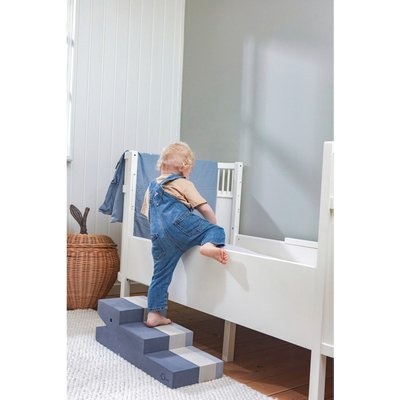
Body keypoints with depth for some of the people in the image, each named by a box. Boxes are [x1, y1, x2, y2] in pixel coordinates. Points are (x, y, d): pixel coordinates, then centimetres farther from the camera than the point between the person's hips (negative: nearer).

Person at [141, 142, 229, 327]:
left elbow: (147, 213, 43)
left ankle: (154, 314, 13)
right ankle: (209, 245, -36)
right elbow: (205, 209, 10)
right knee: (216, 231, -3)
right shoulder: (184, 184, 17)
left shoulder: (152, 185, 35)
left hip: (159, 237, 6)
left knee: (161, 275, 13)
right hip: (180, 223, -5)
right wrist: (214, 226, 25)